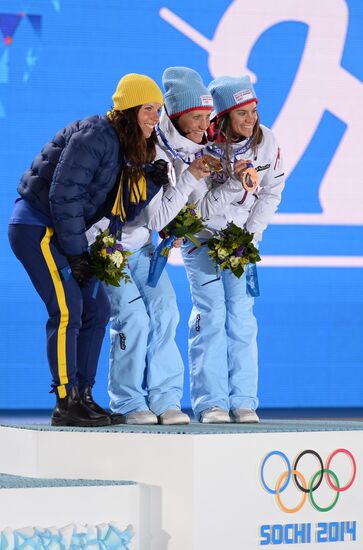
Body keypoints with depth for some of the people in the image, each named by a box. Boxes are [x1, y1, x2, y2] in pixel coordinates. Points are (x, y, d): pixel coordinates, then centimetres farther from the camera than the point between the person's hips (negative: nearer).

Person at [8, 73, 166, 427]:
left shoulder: (132, 151, 11)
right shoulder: (95, 138, -19)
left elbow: (127, 207, 6)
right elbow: (64, 195, -23)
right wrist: (76, 252, -18)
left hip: (61, 231, 10)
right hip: (36, 227, -10)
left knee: (97, 309, 7)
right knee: (67, 309, -16)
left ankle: (83, 396, 13)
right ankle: (65, 404, -14)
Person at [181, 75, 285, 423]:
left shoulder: (266, 141, -10)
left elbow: (271, 193, 0)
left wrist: (251, 234, -7)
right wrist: (232, 183, -31)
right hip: (202, 236, -3)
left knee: (241, 316, -4)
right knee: (211, 314, -10)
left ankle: (243, 401, -1)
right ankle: (211, 403, -7)